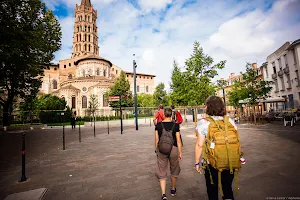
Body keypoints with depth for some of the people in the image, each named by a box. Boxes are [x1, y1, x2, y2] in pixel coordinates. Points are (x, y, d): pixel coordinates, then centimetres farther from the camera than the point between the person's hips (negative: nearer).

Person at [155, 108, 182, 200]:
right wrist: (180, 153, 4)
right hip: (173, 149, 0)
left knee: (161, 172, 12)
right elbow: (178, 141, -5)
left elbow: (156, 140, -1)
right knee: (174, 170, 23)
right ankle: (173, 190, 40)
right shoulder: (175, 125, -8)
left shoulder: (158, 125, -5)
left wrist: (157, 151, 12)